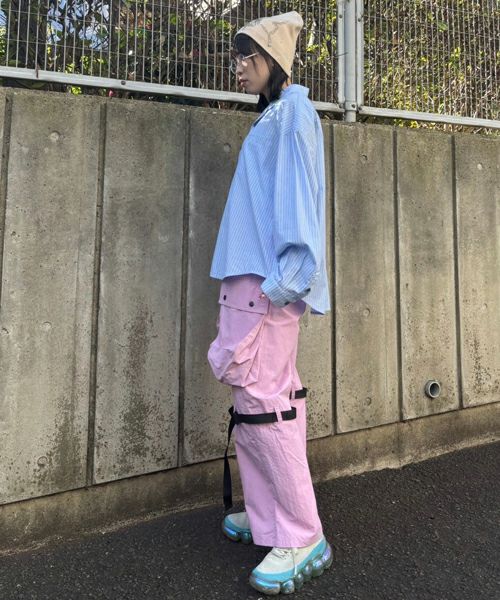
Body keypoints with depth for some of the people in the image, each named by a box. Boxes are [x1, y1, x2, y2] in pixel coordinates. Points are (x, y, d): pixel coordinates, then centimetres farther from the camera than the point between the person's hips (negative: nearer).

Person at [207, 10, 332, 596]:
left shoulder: (292, 113, 2)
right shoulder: (270, 119, 27)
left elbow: (298, 193, -12)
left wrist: (283, 275, -21)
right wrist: (258, 276, 19)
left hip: (267, 278, -9)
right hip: (247, 274, 9)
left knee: (260, 395, -11)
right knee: (252, 394, 9)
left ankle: (302, 539, 2)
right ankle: (265, 516, 21)